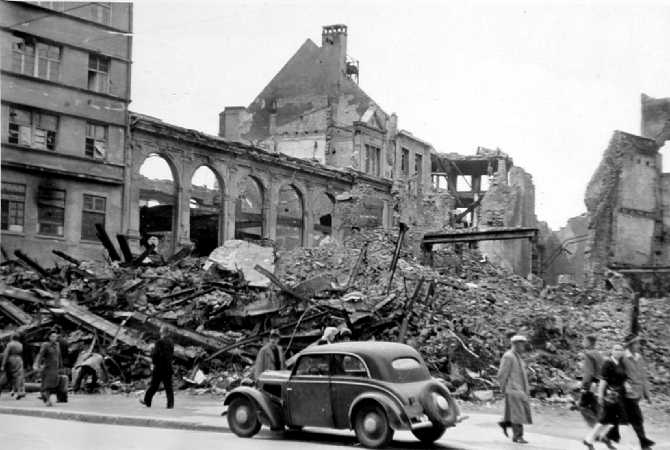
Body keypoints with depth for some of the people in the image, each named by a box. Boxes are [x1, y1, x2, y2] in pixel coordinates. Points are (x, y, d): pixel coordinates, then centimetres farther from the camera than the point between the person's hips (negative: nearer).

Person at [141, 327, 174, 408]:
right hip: (168, 367, 5)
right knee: (168, 386, 4)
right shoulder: (170, 342, 7)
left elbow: (155, 353, -17)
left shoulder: (159, 341, -12)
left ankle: (147, 402, 18)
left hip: (159, 366, -5)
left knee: (154, 385, 6)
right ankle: (170, 404, -1)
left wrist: (153, 363, -3)